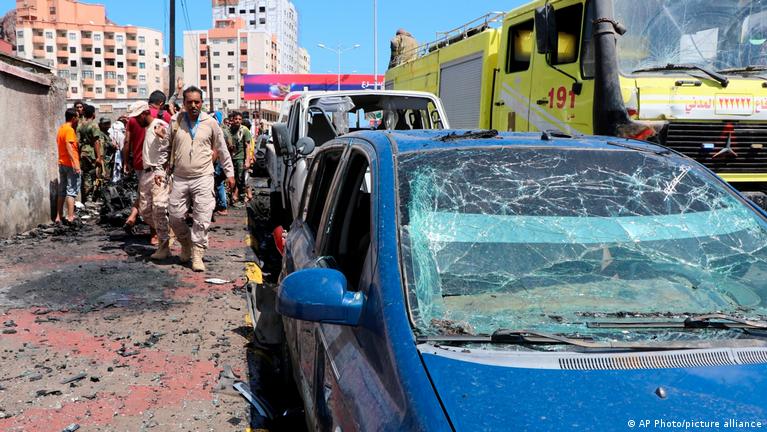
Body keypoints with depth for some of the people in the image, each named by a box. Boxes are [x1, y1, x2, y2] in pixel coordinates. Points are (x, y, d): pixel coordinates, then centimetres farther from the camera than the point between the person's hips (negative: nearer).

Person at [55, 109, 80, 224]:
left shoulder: (61, 129, 15)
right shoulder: (69, 129, -13)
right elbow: (69, 146, -23)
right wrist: (75, 163, -27)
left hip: (62, 163, 9)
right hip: (70, 164, -9)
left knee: (62, 191, 12)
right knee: (72, 191, -7)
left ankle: (58, 217, 15)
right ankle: (70, 217, -10)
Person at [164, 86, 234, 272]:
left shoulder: (210, 123, 1)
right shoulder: (175, 121, 4)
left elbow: (222, 150, 9)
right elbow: (167, 148, 14)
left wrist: (229, 173, 9)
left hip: (203, 178, -2)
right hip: (179, 178, 2)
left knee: (202, 219, -5)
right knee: (175, 217, 5)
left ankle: (197, 254, 5)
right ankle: (186, 243, 30)